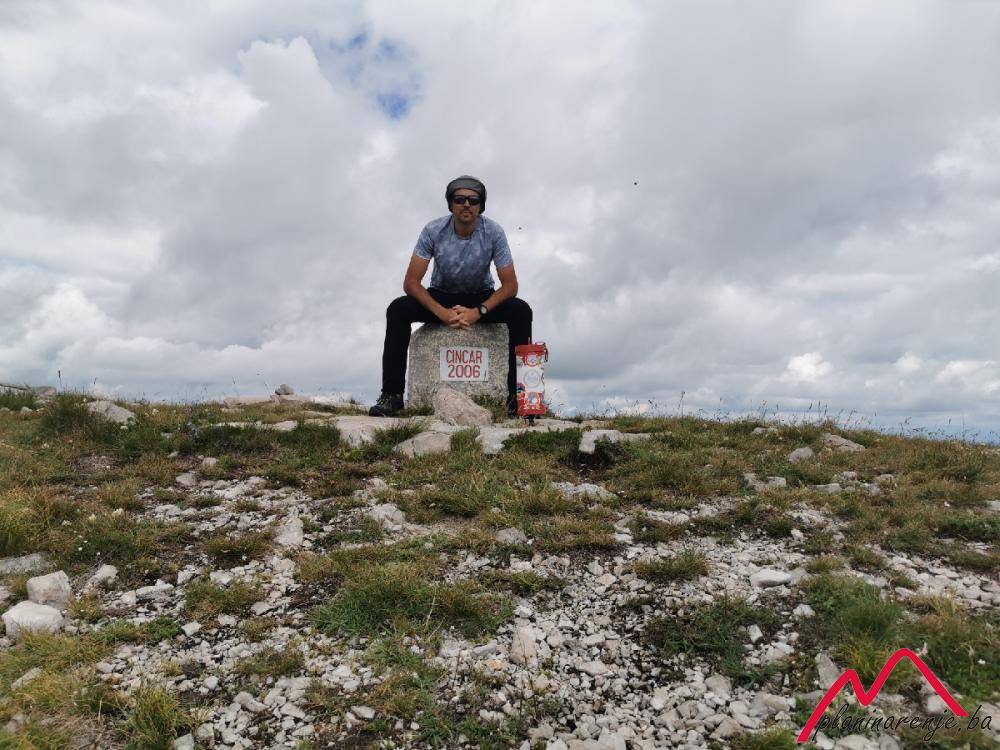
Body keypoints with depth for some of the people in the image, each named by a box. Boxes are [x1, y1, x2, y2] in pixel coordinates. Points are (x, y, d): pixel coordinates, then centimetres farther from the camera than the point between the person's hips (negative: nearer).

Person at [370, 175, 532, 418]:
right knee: (398, 309, -27)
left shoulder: (493, 232, -19)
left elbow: (510, 285, -17)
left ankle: (517, 394, -25)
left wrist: (478, 312, -32)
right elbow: (411, 282, -19)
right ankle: (392, 394, -22)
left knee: (521, 311, -30)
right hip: (441, 297, 0)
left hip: (483, 298, 0)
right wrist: (441, 312, -33)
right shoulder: (433, 230, -19)